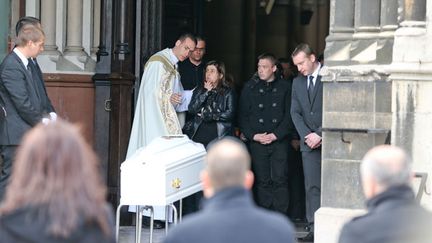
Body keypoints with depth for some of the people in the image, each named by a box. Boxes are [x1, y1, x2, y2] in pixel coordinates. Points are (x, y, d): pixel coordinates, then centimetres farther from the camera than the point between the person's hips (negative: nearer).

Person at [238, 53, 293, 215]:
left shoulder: (284, 87, 5)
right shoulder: (250, 88, 8)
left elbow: (289, 115, 2)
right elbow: (243, 116, 8)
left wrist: (276, 135, -8)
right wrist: (253, 135, -5)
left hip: (279, 141, -1)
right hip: (257, 141, 1)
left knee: (280, 179, -6)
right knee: (262, 180, 2)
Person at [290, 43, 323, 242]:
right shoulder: (297, 82, 15)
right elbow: (295, 112, 11)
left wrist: (320, 134, -12)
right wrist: (306, 135, -4)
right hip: (309, 143, 5)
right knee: (312, 186, -1)